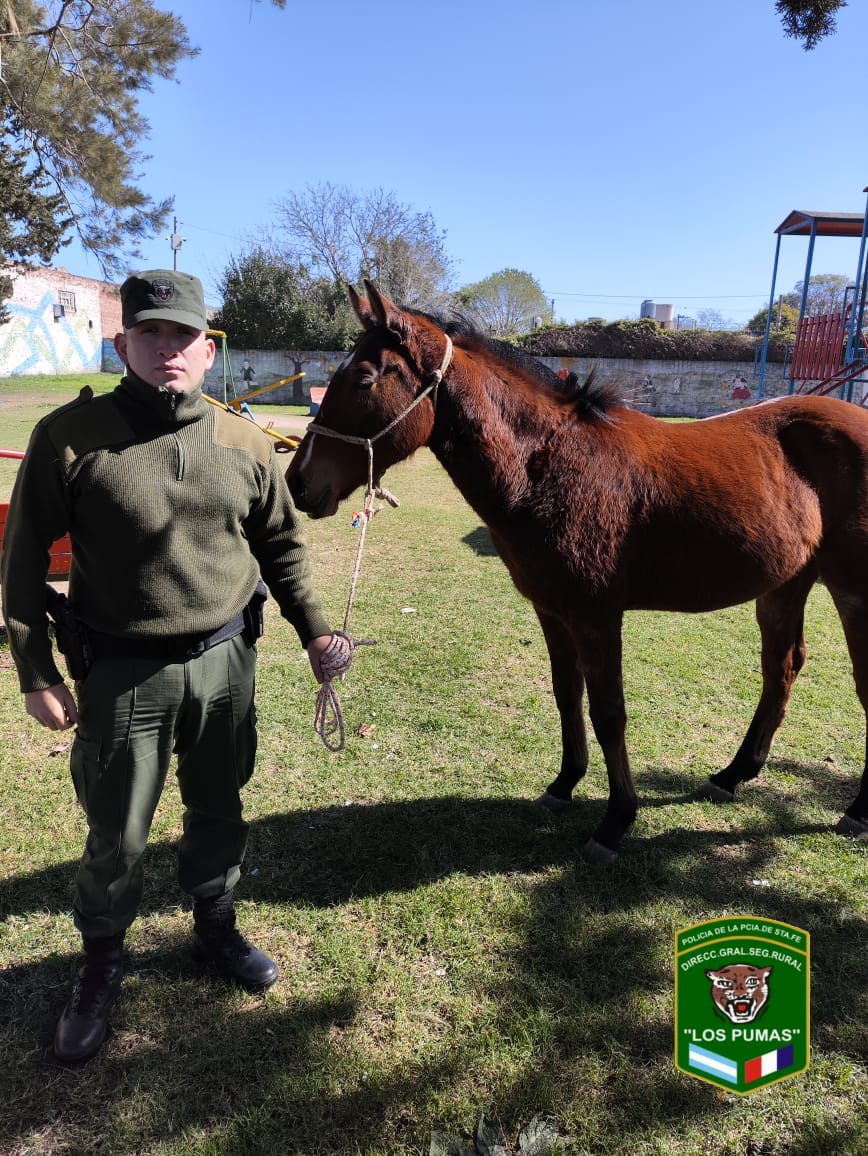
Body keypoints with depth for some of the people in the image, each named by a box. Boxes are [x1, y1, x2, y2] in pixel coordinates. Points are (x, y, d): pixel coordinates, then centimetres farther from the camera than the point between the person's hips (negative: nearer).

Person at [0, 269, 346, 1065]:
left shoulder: (244, 444, -1)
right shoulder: (71, 436, -11)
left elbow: (282, 547, 9)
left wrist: (315, 631, 5)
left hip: (226, 661, 3)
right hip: (123, 671, -2)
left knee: (219, 811, 20)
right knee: (117, 836, 13)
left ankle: (216, 927, 46)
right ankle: (101, 962, 40)